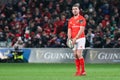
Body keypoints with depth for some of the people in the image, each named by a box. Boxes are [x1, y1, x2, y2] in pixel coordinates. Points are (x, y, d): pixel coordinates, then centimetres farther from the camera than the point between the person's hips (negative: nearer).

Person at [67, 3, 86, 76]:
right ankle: (78, 71, 8)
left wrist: (75, 38, -20)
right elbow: (69, 30, 12)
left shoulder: (81, 19, -6)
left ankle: (83, 71, -9)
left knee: (79, 54, -14)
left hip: (80, 38, -6)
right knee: (75, 55, 3)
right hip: (74, 40, 6)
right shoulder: (71, 20, 14)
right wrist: (69, 39, -5)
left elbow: (81, 30, -14)